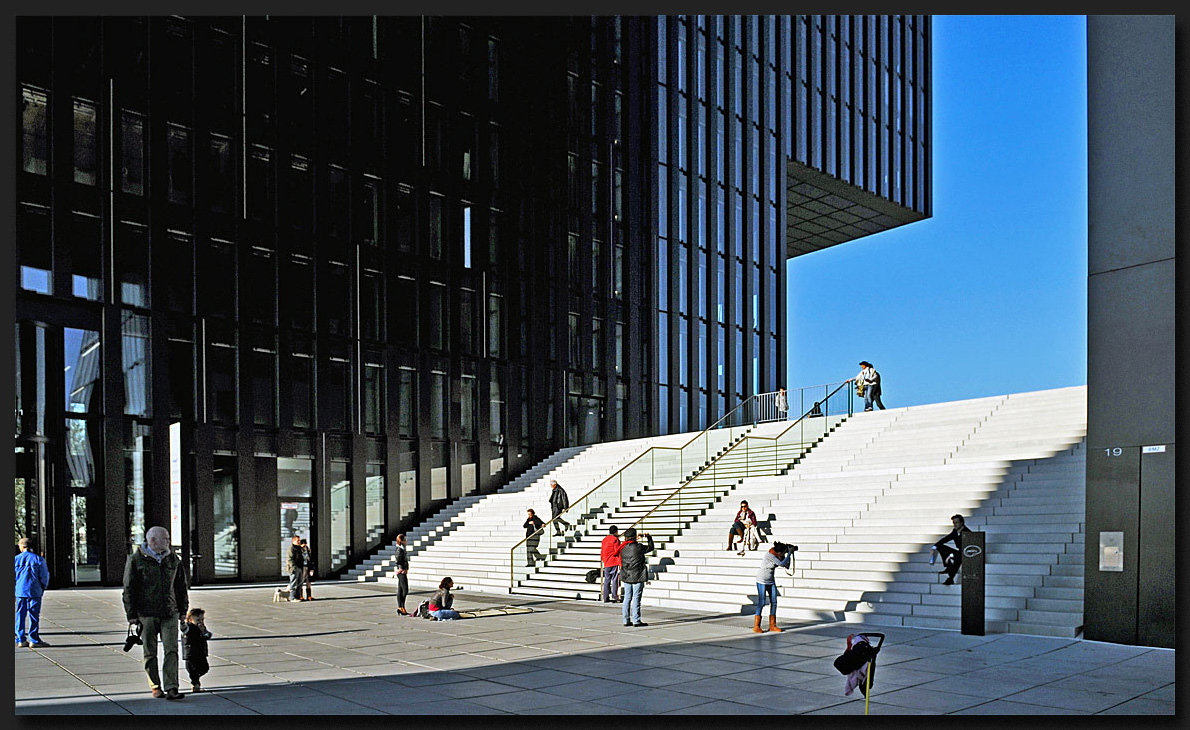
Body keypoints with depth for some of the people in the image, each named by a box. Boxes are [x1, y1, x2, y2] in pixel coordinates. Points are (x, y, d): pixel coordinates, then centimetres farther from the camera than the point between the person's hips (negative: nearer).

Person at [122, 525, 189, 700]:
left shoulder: (173, 559, 10)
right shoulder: (136, 560, -3)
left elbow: (181, 587, 17)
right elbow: (129, 589, -2)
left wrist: (183, 612, 15)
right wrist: (132, 616, -6)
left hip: (169, 613, 3)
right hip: (146, 614, -2)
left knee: (171, 651, -7)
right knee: (150, 653, 7)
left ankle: (171, 689, -9)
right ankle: (156, 687, 21)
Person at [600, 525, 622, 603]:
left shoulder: (604, 539, 14)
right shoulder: (615, 539, -6)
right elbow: (618, 552, -10)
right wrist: (620, 563, -8)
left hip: (606, 564, 6)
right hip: (614, 563, -6)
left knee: (607, 580, 8)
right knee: (615, 580, -2)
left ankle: (606, 598, 6)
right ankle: (614, 597, -4)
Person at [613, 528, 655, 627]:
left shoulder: (622, 548, 1)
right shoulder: (638, 547, -14)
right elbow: (650, 548, 0)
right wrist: (649, 537, 19)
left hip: (626, 577, 6)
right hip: (637, 577, -5)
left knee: (627, 598, 10)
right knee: (636, 598, -2)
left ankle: (626, 620, 13)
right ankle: (636, 621, 0)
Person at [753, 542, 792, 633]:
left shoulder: (778, 554, -4)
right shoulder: (770, 555, -26)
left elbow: (786, 566, 2)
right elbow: (782, 564, -31)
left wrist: (788, 555, -10)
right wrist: (789, 553, -23)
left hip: (771, 581, 8)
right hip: (762, 581, -8)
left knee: (773, 602, 4)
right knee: (761, 603, -9)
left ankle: (772, 625, 10)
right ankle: (756, 626, -3)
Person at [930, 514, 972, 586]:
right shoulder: (955, 531, 1)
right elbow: (944, 540, 4)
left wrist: (951, 555, -39)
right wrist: (934, 547, -11)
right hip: (960, 553, 8)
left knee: (957, 556, -40)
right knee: (940, 546, 0)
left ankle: (950, 579, -30)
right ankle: (949, 568, -5)